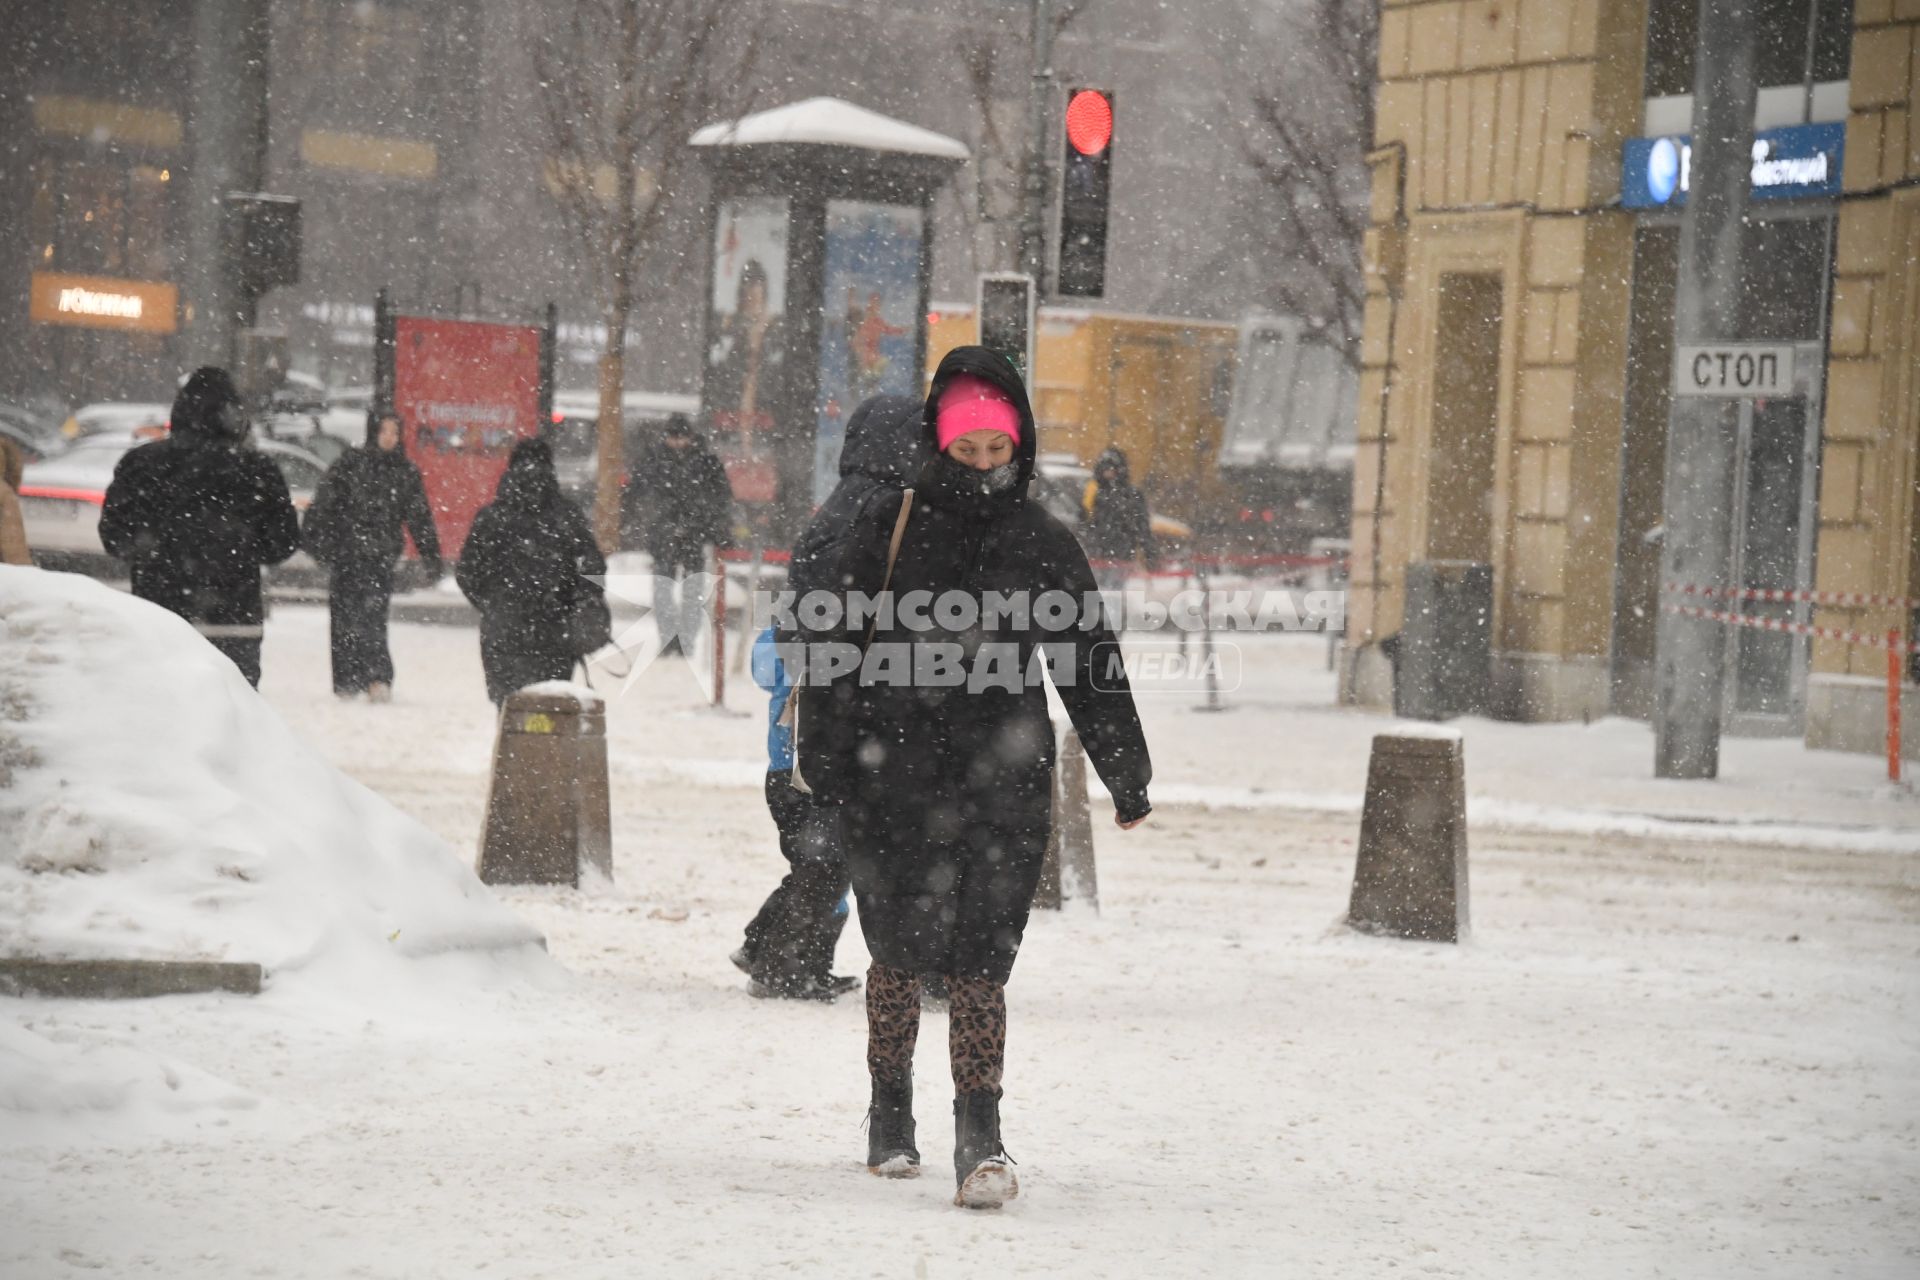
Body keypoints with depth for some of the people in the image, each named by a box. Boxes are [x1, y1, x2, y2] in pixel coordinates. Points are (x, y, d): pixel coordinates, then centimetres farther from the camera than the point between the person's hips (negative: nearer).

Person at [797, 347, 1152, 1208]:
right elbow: (831, 635, 3)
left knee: (979, 957, -10)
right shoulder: (888, 525, 2)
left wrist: (1127, 775, 16)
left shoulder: (1043, 545, 7)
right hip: (892, 772, 0)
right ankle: (890, 1114, 28)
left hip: (1003, 778, 0)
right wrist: (825, 755, -3)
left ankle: (979, 1139, -13)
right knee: (898, 950, 8)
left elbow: (1091, 665, 14)